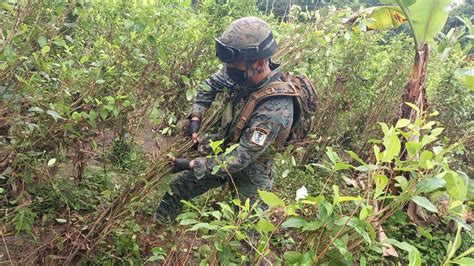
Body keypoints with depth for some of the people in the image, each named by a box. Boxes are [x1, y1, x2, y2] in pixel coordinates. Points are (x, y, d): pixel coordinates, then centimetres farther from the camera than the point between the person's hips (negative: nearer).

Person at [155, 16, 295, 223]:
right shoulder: (243, 74, -17)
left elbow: (240, 159, -32)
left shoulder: (274, 111, -37)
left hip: (251, 169, -6)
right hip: (224, 150, 7)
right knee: (176, 187, 11)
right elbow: (211, 84, 5)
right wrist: (195, 117, -7)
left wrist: (191, 165, -27)